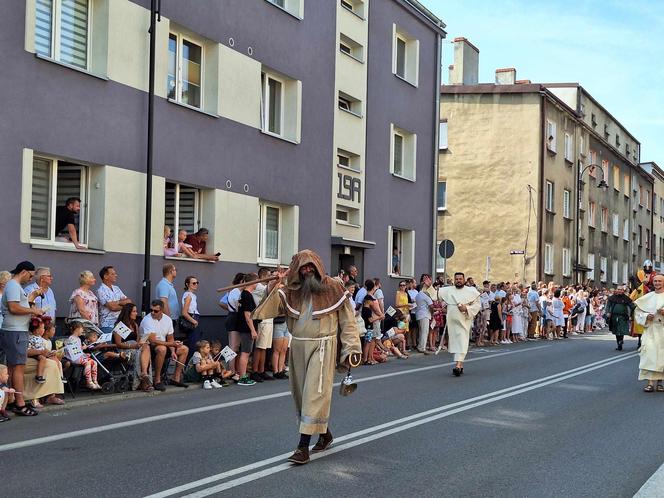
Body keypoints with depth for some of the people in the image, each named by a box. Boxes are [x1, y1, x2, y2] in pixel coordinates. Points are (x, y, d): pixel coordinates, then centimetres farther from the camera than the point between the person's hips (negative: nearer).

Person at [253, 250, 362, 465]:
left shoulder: (332, 289, -3)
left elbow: (347, 320, 0)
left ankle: (303, 447, -10)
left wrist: (352, 348, -5)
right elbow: (267, 310, -7)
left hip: (322, 347, -5)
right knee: (301, 393, 12)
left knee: (314, 394, -10)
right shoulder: (290, 291, 4)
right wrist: (276, 287, -17)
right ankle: (325, 433, 34)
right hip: (298, 347, 5)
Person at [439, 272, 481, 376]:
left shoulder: (471, 291, 3)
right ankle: (461, 365, 18)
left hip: (464, 321, -4)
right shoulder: (448, 290, 11)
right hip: (451, 321, 4)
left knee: (461, 342, -12)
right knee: (454, 343, 7)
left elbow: (477, 305, 1)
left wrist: (467, 308, -14)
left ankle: (458, 365, -21)